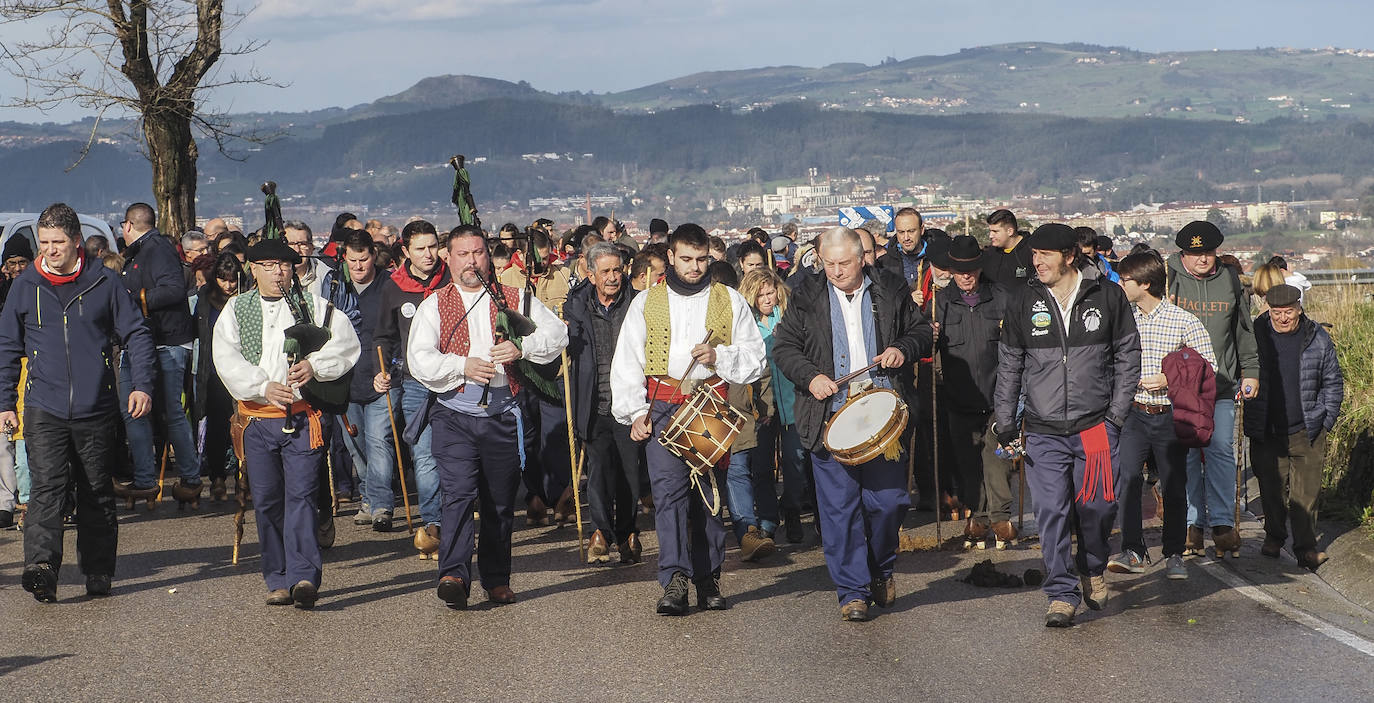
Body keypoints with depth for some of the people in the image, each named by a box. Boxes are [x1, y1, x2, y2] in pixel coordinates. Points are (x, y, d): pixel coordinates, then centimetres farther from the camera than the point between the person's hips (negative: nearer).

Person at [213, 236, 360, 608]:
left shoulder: (313, 305, 9)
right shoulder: (236, 310, 10)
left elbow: (346, 343, 2)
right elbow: (226, 359, -2)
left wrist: (315, 365, -15)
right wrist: (264, 386, -15)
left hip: (303, 416, -2)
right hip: (258, 419, 2)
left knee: (302, 495, -12)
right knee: (266, 502, 4)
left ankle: (303, 577, -19)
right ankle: (278, 581, 12)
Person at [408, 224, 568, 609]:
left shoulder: (516, 300, 13)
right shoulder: (435, 306, 8)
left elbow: (557, 333, 5)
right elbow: (419, 360, -2)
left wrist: (521, 347, -13)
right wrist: (462, 366, -18)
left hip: (503, 415, 2)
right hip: (455, 414, -2)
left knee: (501, 501, 8)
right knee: (459, 492, -18)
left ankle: (497, 580, 20)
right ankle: (453, 575, -26)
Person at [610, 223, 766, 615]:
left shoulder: (730, 302, 11)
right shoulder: (646, 303, 11)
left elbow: (755, 359, 10)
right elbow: (626, 363, 10)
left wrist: (719, 357, -9)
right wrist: (635, 412, -1)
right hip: (663, 407, -1)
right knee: (668, 486, -17)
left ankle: (708, 579, 14)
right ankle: (675, 579, -25)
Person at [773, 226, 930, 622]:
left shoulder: (891, 295, 10)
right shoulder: (806, 300, 8)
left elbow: (921, 332, 18)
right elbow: (784, 346, 8)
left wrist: (903, 349, -3)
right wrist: (810, 377, -9)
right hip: (831, 417, 0)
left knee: (889, 499, -1)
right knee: (839, 506, -3)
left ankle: (881, 569, 26)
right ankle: (853, 591, 5)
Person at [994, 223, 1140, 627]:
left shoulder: (1107, 297, 1)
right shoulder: (1024, 305, 5)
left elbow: (1128, 355, 6)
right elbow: (1009, 368, 12)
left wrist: (1116, 413, -1)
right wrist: (1006, 424, 6)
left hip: (1095, 425, -1)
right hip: (1043, 431, 1)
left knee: (1098, 506, 1)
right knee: (1051, 512, -5)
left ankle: (1093, 570, 29)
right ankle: (1062, 594, 2)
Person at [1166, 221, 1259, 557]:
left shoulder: (1230, 281, 9)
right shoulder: (1169, 278, -1)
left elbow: (1244, 330, 18)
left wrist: (1251, 371, 17)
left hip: (1222, 382, 2)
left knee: (1221, 450, 1)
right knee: (1185, 452, 0)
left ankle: (1222, 522, 6)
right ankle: (1191, 524, 7)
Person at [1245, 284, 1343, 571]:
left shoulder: (1317, 339, 2)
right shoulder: (1255, 335, 0)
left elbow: (1333, 382, 12)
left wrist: (1326, 418, 5)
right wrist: (1250, 418, 3)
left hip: (1307, 431, 0)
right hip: (1266, 431, 1)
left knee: (1306, 491, -3)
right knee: (1271, 488, 7)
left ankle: (1306, 547, 5)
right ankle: (1274, 537, 27)